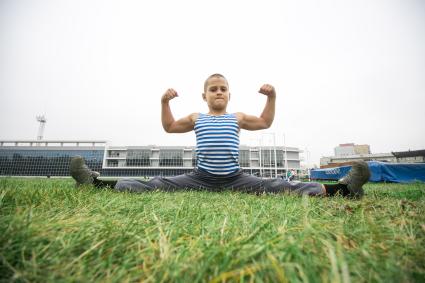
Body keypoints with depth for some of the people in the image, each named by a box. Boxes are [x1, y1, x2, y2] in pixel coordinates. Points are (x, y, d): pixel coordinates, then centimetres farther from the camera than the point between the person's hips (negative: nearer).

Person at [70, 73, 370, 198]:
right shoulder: (196, 118, 13)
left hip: (234, 178, 0)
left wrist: (271, 98, 4)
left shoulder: (238, 118, 13)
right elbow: (169, 127, 20)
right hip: (201, 178, 1)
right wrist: (165, 103, 8)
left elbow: (265, 122, 16)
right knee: (157, 184, -9)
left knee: (275, 186, -14)